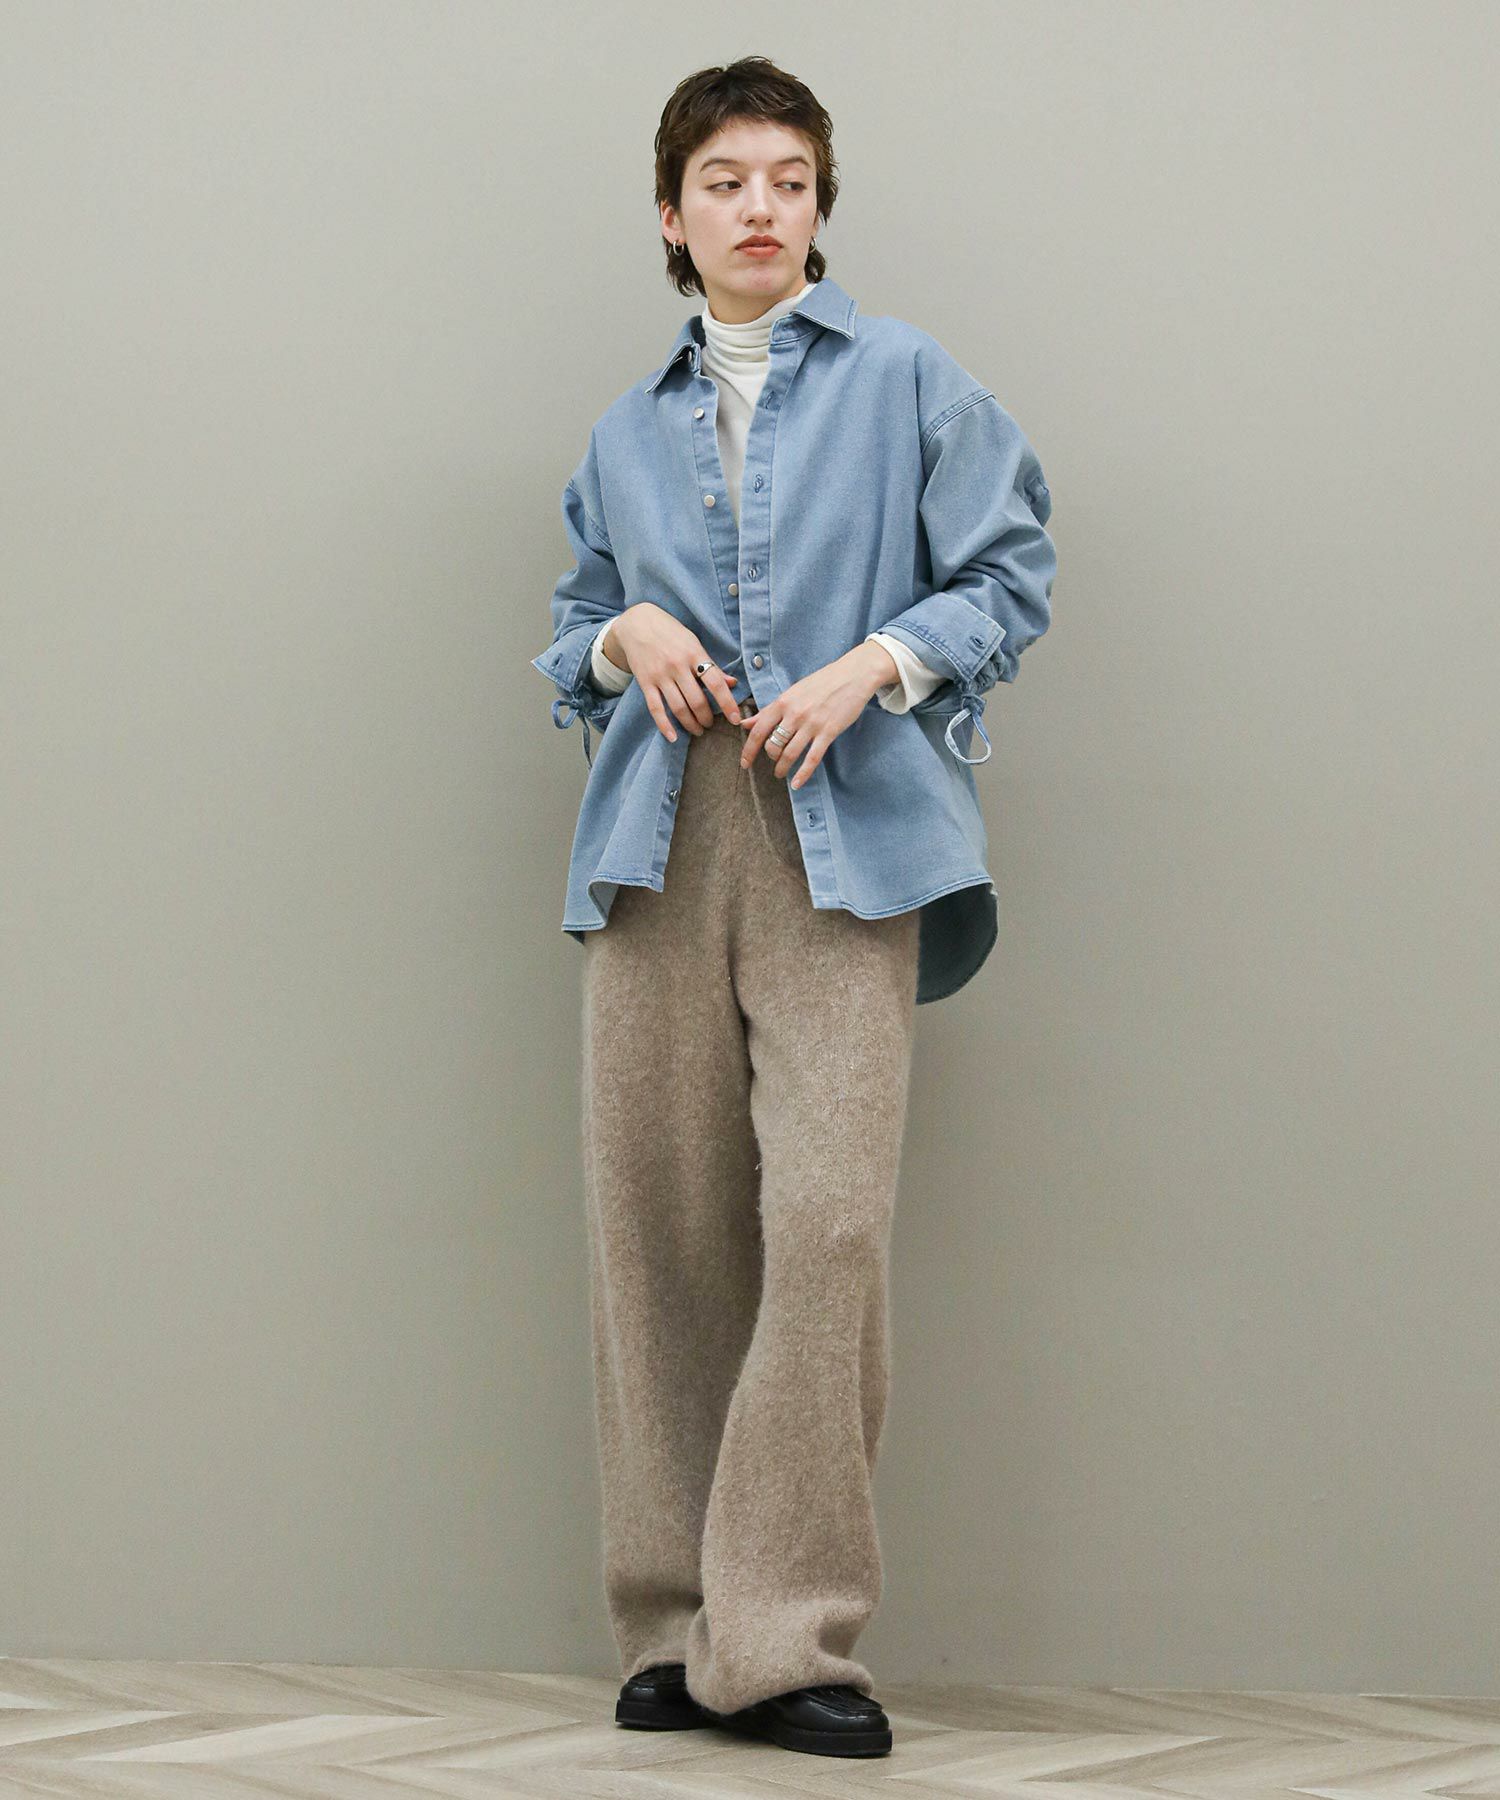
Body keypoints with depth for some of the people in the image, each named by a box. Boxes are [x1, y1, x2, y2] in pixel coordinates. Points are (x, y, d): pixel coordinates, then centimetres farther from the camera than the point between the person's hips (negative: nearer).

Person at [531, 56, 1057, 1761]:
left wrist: (875, 664, -10)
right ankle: (674, 1628, 8)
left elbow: (1010, 577, 6)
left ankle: (783, 1632, -11)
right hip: (658, 842, 4)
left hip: (843, 843, -3)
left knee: (828, 1214, -17)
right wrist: (625, 636, 3)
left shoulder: (907, 381, 9)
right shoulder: (627, 432, 20)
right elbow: (570, 630, 26)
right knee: (657, 1223, -1)